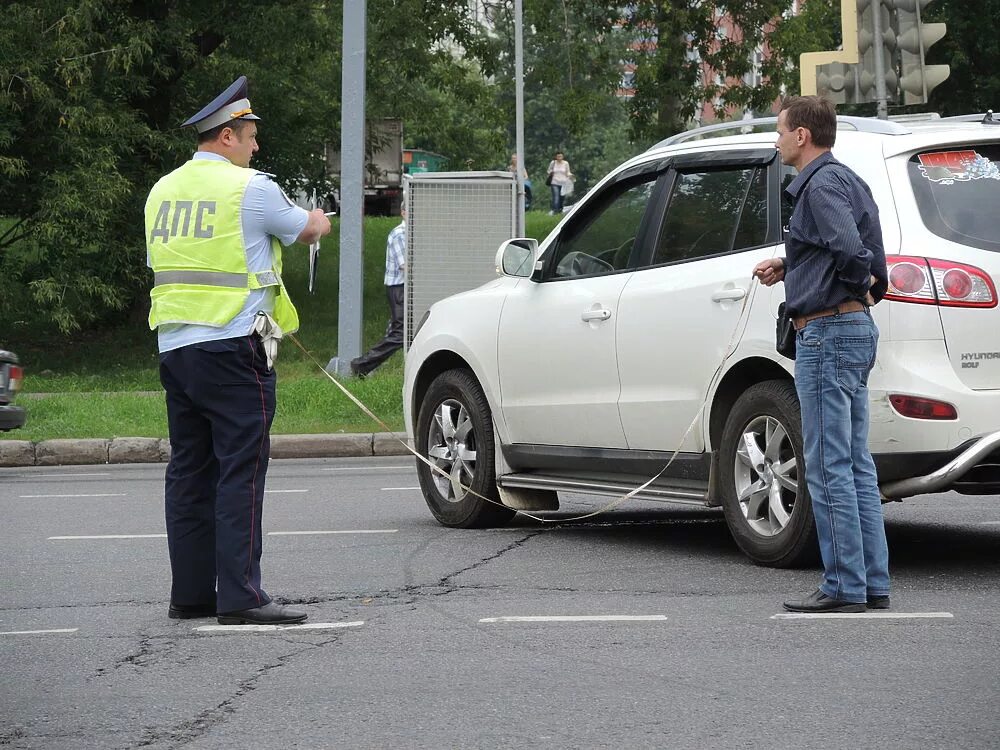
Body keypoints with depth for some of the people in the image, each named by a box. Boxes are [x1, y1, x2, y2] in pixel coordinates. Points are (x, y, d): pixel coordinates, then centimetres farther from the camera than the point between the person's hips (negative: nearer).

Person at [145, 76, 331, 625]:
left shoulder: (162, 191, 14)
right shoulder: (249, 189, -7)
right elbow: (311, 229, 8)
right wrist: (316, 220, 32)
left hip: (174, 346, 7)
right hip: (232, 346, -7)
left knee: (189, 471, 10)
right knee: (240, 470, -7)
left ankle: (190, 592, 13)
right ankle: (239, 594, -10)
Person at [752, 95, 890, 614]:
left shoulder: (822, 185, -14)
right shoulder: (847, 180, 18)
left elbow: (849, 249, -28)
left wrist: (863, 285, -9)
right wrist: (787, 266, 17)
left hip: (828, 332, -10)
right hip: (857, 330, 10)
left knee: (829, 468, -7)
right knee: (856, 466, 11)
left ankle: (845, 586, -6)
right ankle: (873, 585, 12)